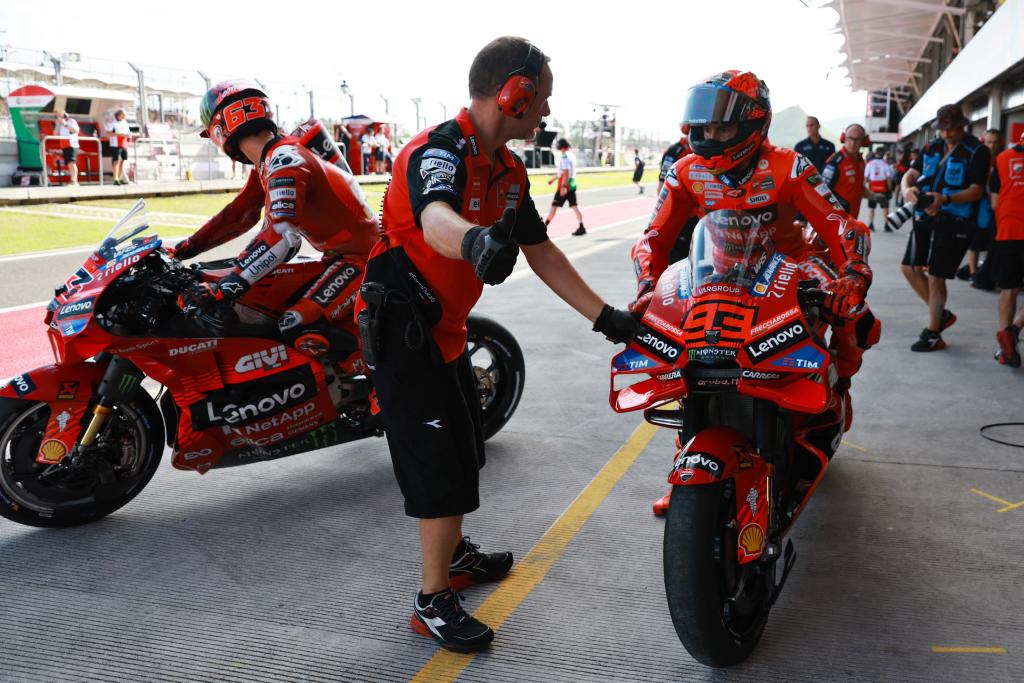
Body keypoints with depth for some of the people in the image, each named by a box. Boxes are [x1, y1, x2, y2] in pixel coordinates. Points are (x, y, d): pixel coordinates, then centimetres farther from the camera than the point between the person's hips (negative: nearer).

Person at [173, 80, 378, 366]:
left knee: (297, 328, -25)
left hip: (360, 256, -10)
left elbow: (282, 235, -33)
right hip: (339, 255, 10)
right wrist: (185, 249, 13)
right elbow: (238, 214, 18)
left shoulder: (284, 158, -21)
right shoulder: (267, 162, 10)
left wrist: (221, 289, -36)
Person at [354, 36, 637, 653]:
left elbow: (542, 252, 7)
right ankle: (434, 603, 11)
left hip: (446, 328, 9)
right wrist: (476, 239, -71)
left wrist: (605, 316, 4)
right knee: (442, 461, -5)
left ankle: (455, 554, 43)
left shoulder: (509, 169, 4)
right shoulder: (440, 151, -24)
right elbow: (435, 220, -47)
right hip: (402, 329, -9)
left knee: (465, 447, 21)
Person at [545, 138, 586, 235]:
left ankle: (544, 226, 5)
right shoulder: (572, 155, 14)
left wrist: (563, 187, -25)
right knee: (574, 206, 6)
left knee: (554, 206, -1)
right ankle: (581, 227, -1)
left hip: (565, 185, -9)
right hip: (572, 184, 9)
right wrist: (554, 179, 31)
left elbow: (566, 173, -22)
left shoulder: (564, 157, -15)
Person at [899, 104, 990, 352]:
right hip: (925, 217, 7)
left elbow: (976, 191, -14)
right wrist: (907, 189, -19)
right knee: (910, 268, 8)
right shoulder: (932, 148, 10)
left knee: (935, 276, -5)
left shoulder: (976, 151, -8)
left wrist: (945, 199, -31)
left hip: (954, 222, -6)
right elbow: (911, 173, 6)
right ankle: (941, 314, 27)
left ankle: (933, 335, 8)